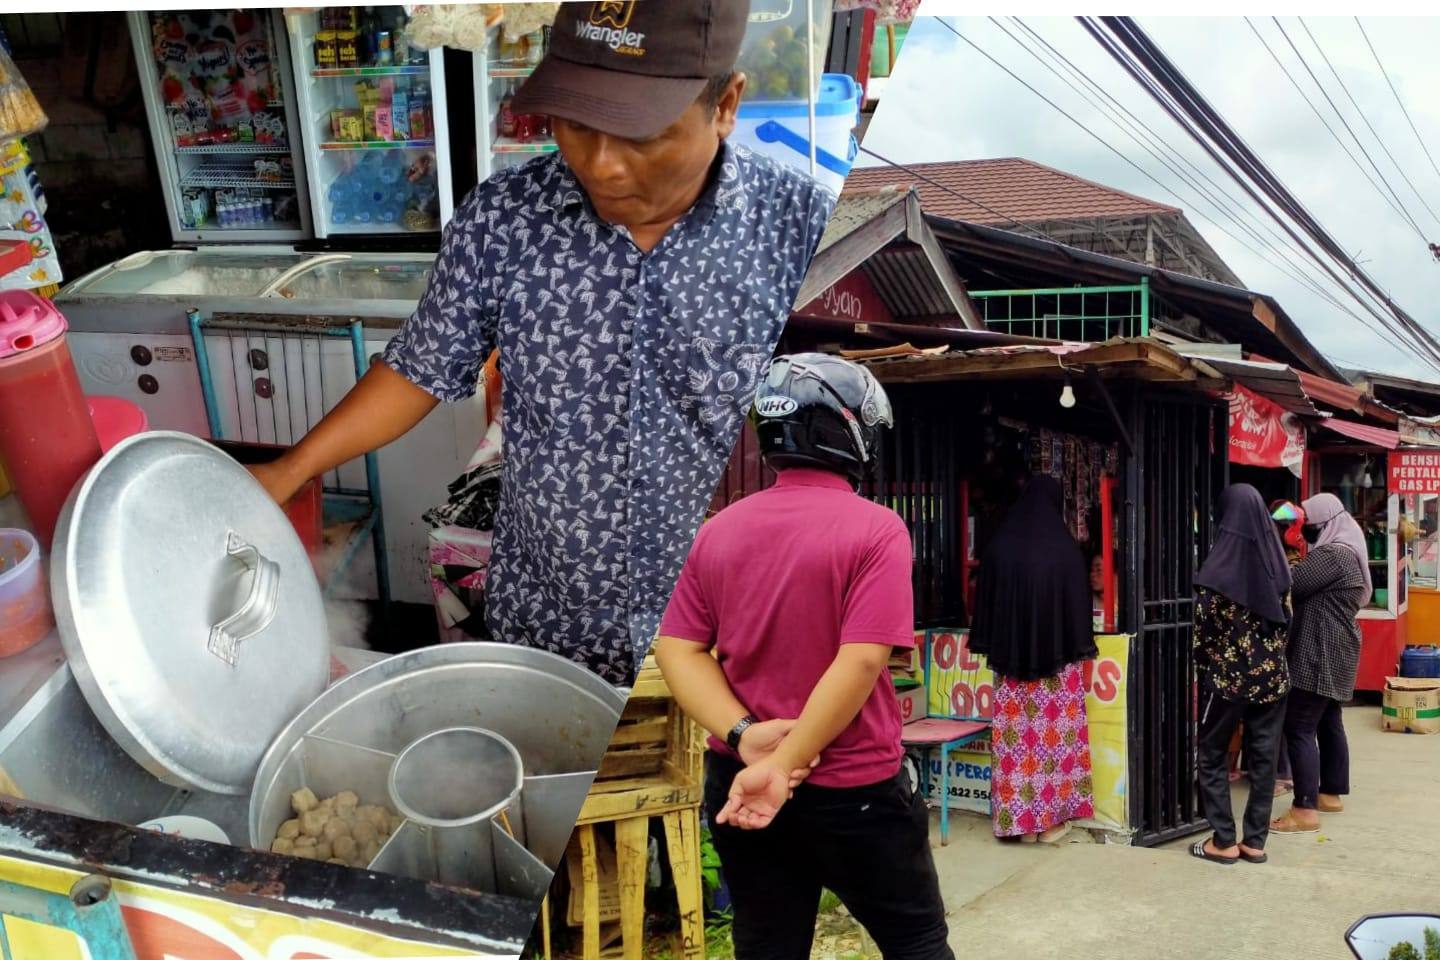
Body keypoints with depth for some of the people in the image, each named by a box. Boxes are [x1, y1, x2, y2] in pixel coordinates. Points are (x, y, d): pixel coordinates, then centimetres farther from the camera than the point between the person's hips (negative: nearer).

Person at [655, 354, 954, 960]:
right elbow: (861, 662, -22)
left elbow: (679, 650, -1)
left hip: (738, 785, 5)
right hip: (852, 788, -5)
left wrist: (743, 734, -12)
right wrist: (785, 766, -20)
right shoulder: (875, 530, -13)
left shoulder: (720, 530, 3)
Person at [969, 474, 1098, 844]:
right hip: (1057, 656, -2)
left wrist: (991, 648, 12)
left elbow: (986, 600, 4)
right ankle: (1051, 818, 8)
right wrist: (1080, 649, 3)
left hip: (1010, 657, 2)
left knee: (1016, 735, 6)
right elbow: (1078, 602, -5)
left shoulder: (998, 546, 0)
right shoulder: (1066, 548, -8)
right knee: (1054, 733, 4)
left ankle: (1019, 819, 10)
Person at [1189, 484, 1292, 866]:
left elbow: (1203, 628, -10)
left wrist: (1204, 670, 7)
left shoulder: (1219, 566, -16)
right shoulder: (1277, 560, -3)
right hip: (1272, 675, 4)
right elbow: (1286, 619, 5)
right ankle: (1255, 840, 15)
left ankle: (1224, 841, 9)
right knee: (1263, 757, 11)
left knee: (1211, 754, 9)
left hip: (1227, 676, -4)